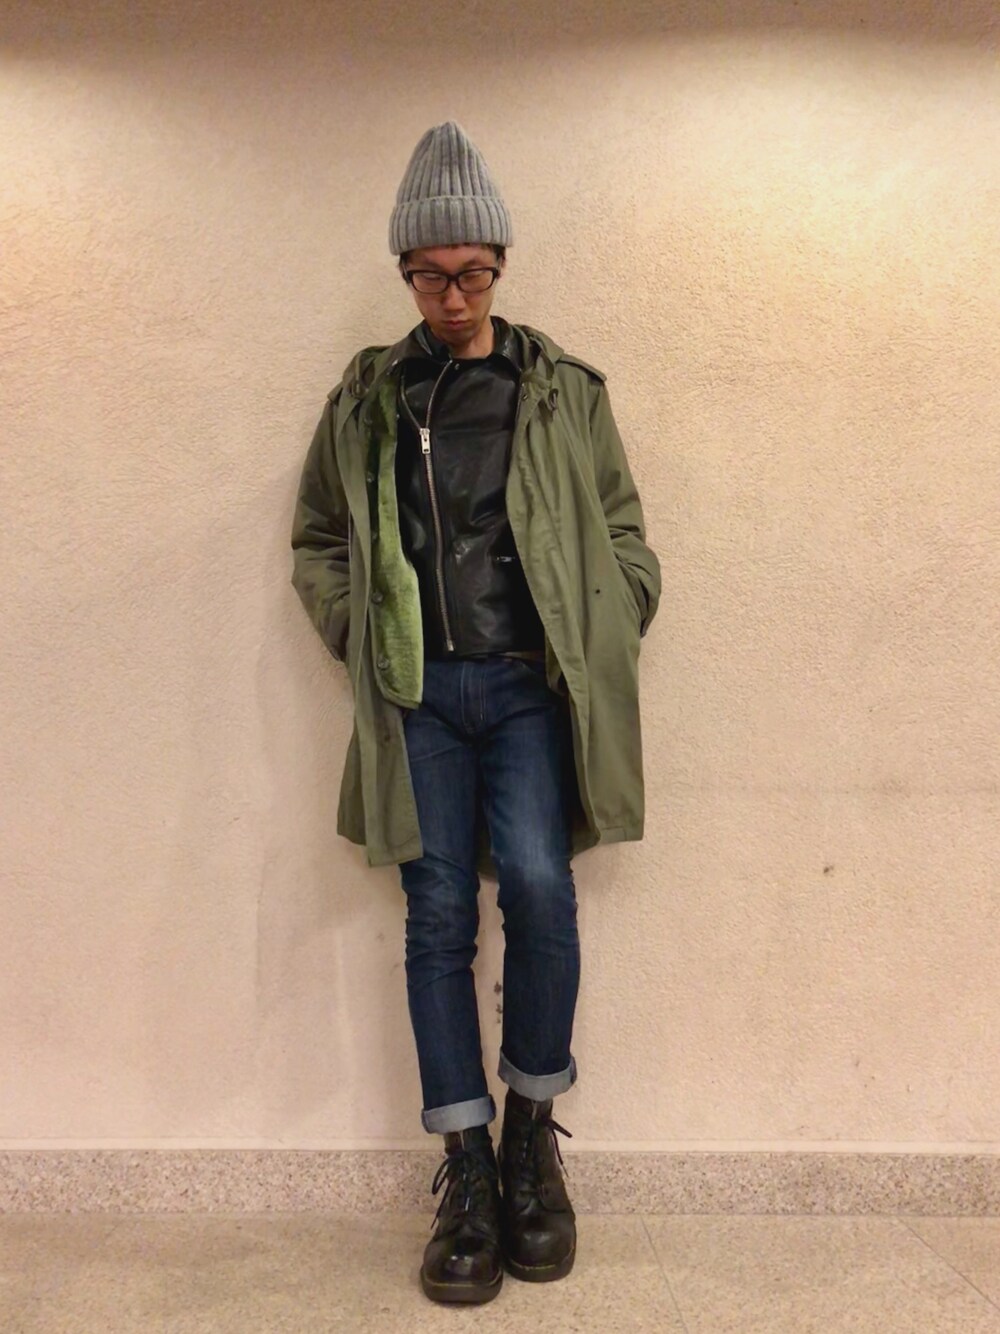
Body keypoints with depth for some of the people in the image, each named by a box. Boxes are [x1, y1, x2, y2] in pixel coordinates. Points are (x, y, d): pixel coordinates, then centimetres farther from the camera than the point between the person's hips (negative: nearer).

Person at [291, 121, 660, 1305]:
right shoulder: (364, 400, 10)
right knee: (439, 919, 2)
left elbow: (623, 538, 10)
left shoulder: (566, 394, 8)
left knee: (537, 884, -18)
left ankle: (533, 1128, 8)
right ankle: (468, 1169, 16)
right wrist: (359, 635, 4)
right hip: (419, 693, 2)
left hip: (530, 687, -1)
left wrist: (596, 653, -1)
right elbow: (319, 541, 17)